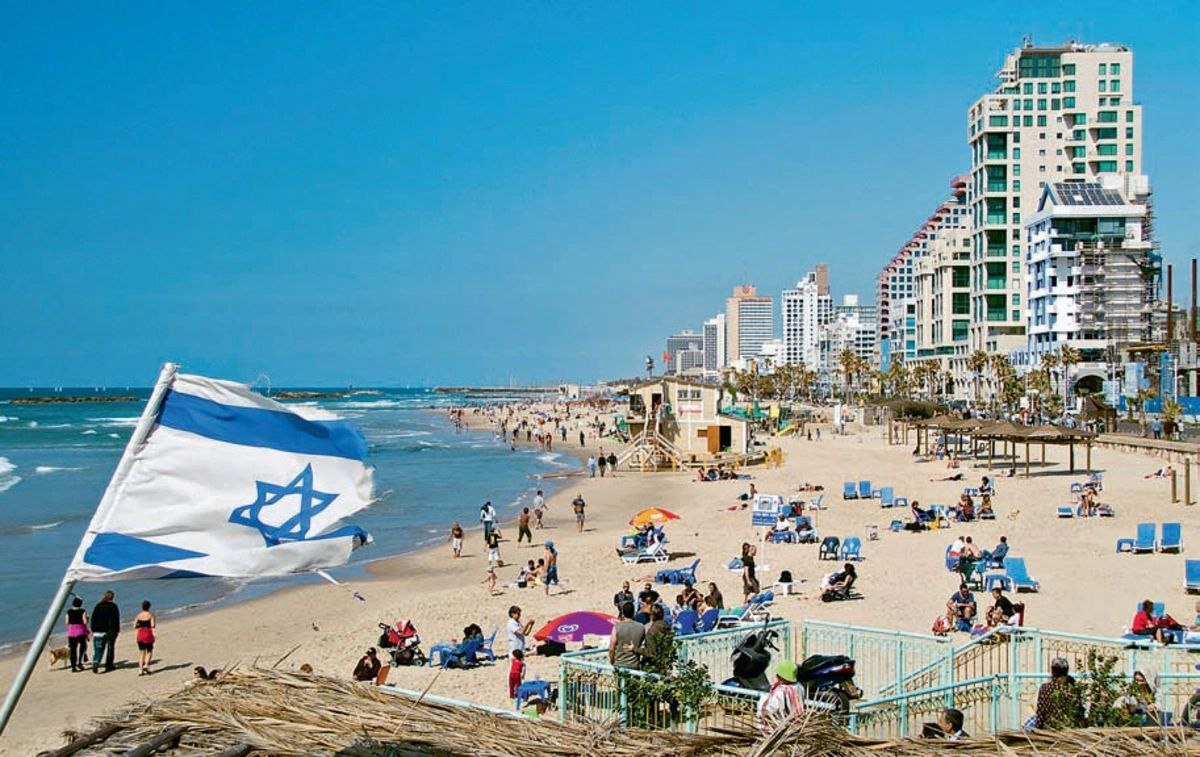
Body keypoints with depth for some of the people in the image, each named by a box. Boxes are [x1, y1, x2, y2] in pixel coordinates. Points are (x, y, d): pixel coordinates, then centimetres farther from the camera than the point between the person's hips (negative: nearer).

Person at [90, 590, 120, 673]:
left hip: (98, 631, 2)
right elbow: (116, 619, -6)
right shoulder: (113, 606, -4)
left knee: (98, 649, 0)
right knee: (110, 648, 11)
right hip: (110, 631, -2)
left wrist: (93, 630, 10)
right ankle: (108, 665, 13)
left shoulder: (98, 606, 6)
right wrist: (117, 630, -2)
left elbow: (93, 619, 6)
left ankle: (95, 663, -21)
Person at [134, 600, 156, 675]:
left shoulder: (138, 615, 5)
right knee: (149, 651, 12)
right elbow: (153, 625, -16)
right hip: (148, 635, -3)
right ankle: (146, 665, -9)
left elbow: (134, 626, 0)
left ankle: (140, 669, 3)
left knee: (141, 652, 10)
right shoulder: (151, 615, -5)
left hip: (140, 635, 3)